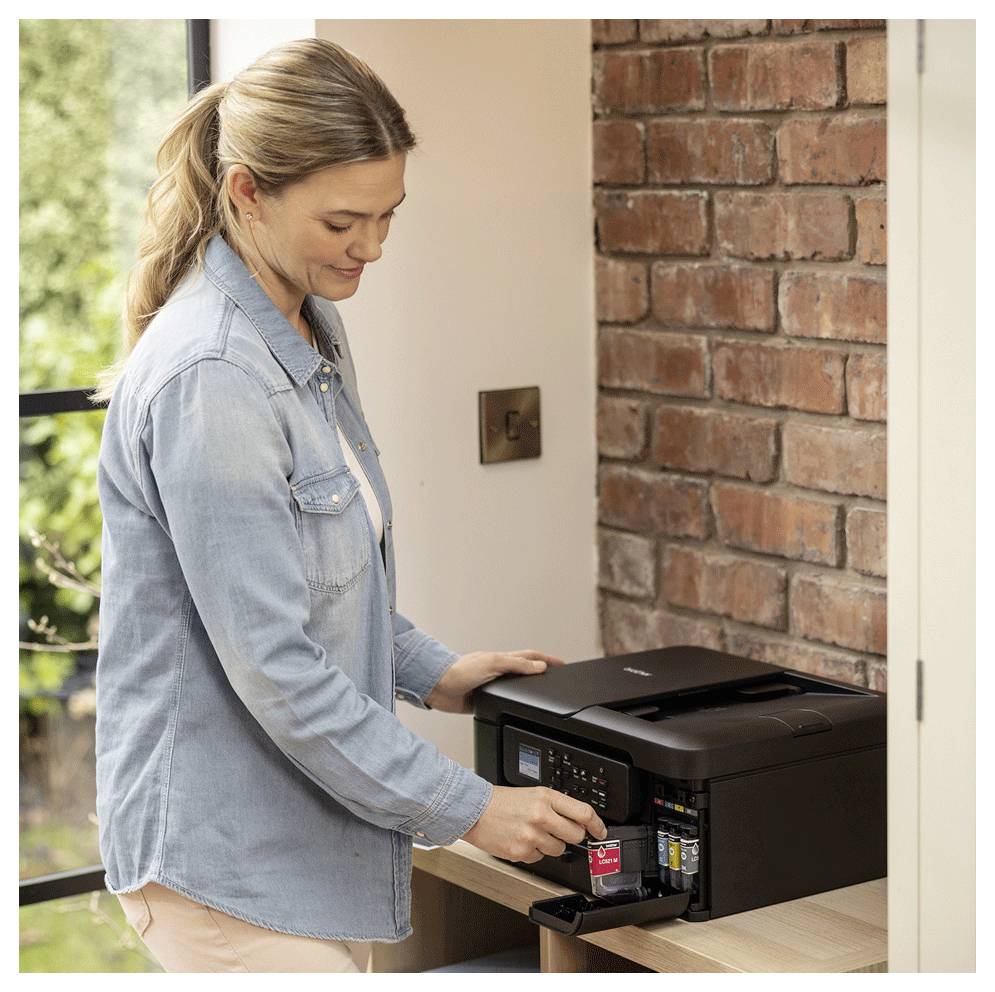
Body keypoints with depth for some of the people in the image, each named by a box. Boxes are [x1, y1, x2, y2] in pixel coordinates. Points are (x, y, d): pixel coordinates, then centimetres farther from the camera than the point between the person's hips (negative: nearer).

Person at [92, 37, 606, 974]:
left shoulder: (314, 332, 8)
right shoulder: (208, 377, -22)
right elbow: (271, 665, -23)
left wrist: (431, 671, 11)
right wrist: (469, 808, -17)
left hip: (308, 842, 9)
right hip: (226, 861, -9)